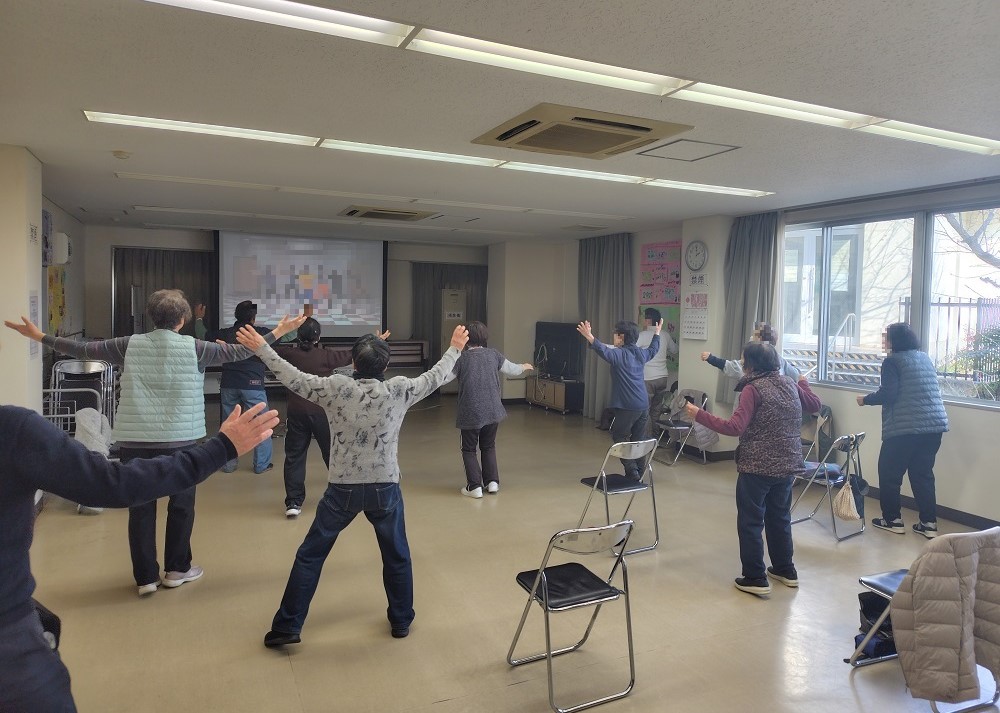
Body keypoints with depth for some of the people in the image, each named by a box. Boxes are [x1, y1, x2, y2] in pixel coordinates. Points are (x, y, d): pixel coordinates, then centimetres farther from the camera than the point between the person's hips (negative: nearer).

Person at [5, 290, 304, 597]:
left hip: (134, 439, 2)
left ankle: (145, 576, 17)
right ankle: (177, 569, 24)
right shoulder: (193, 347, -4)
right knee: (181, 503, 14)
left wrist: (40, 337, 22)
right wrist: (279, 332, 10)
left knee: (141, 506, 10)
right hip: (177, 438, -2)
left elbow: (84, 349, 8)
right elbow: (239, 352, 1)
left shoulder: (130, 345, 1)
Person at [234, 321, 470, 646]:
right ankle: (401, 621, 31)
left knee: (310, 555, 13)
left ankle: (287, 627, 19)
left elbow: (294, 379, -1)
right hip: (385, 488, 1)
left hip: (343, 488, 0)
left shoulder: (336, 388, -10)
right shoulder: (399, 390, -8)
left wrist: (262, 348, 10)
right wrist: (455, 348, 22)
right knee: (397, 555, 19)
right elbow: (434, 377, 6)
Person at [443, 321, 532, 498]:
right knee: (488, 446, 22)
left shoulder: (461, 358, -11)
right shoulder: (493, 355, -1)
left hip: (470, 413, -4)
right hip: (492, 411, 4)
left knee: (469, 449, 11)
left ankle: (474, 486, 7)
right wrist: (524, 367, 35)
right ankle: (492, 482, 19)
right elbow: (512, 369, 14)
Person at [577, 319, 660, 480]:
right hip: (644, 405, 7)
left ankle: (632, 472, 0)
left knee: (619, 437, 5)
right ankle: (638, 473, 20)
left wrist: (590, 338, -46)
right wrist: (657, 334, 50)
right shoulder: (641, 354, 11)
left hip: (627, 407, -7)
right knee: (638, 440, 14)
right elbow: (653, 349, 33)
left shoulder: (620, 354, -12)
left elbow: (605, 351, -33)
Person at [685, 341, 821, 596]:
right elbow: (815, 404, 24)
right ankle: (785, 570, 33)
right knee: (780, 518, 22)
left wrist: (699, 415, -21)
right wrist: (803, 383, 41)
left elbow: (735, 427, -23)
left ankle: (755, 579, 9)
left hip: (757, 467, -7)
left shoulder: (753, 389, -16)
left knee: (750, 523, 5)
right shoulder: (790, 385, 6)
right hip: (787, 465, 7)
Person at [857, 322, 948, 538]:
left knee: (889, 472, 7)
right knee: (923, 474, 14)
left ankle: (893, 520, 13)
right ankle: (929, 523, 14)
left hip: (905, 426, -7)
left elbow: (887, 394, -12)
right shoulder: (925, 358, 16)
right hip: (935, 424, 7)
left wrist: (865, 399, 3)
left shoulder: (892, 361, -6)